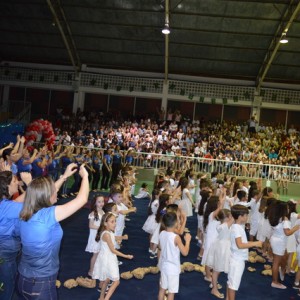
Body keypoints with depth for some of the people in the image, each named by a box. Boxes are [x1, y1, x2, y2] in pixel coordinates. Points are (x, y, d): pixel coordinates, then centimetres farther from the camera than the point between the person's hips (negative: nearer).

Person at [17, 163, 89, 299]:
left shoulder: (26, 213, -5)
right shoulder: (48, 215, -26)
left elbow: (45, 192, 15)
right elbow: (82, 199, -19)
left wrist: (64, 176, 19)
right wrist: (85, 176, -3)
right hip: (40, 283, -7)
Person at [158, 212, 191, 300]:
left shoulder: (162, 234, -5)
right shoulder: (176, 237, -24)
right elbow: (185, 253, -22)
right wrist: (187, 240, -8)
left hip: (164, 266, 6)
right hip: (173, 268, -6)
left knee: (162, 289, 20)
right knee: (171, 292, 8)